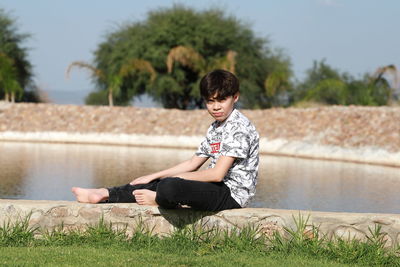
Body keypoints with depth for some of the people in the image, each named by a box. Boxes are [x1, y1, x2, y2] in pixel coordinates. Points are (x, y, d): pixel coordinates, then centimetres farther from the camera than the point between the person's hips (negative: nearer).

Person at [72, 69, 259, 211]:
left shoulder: (239, 127, -15)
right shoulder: (215, 128, 17)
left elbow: (217, 174, -20)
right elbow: (193, 163, 21)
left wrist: (177, 177, -8)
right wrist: (153, 176, 16)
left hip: (232, 193, -10)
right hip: (217, 189, 10)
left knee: (169, 186, -28)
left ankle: (158, 199, 4)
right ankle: (104, 194, 15)